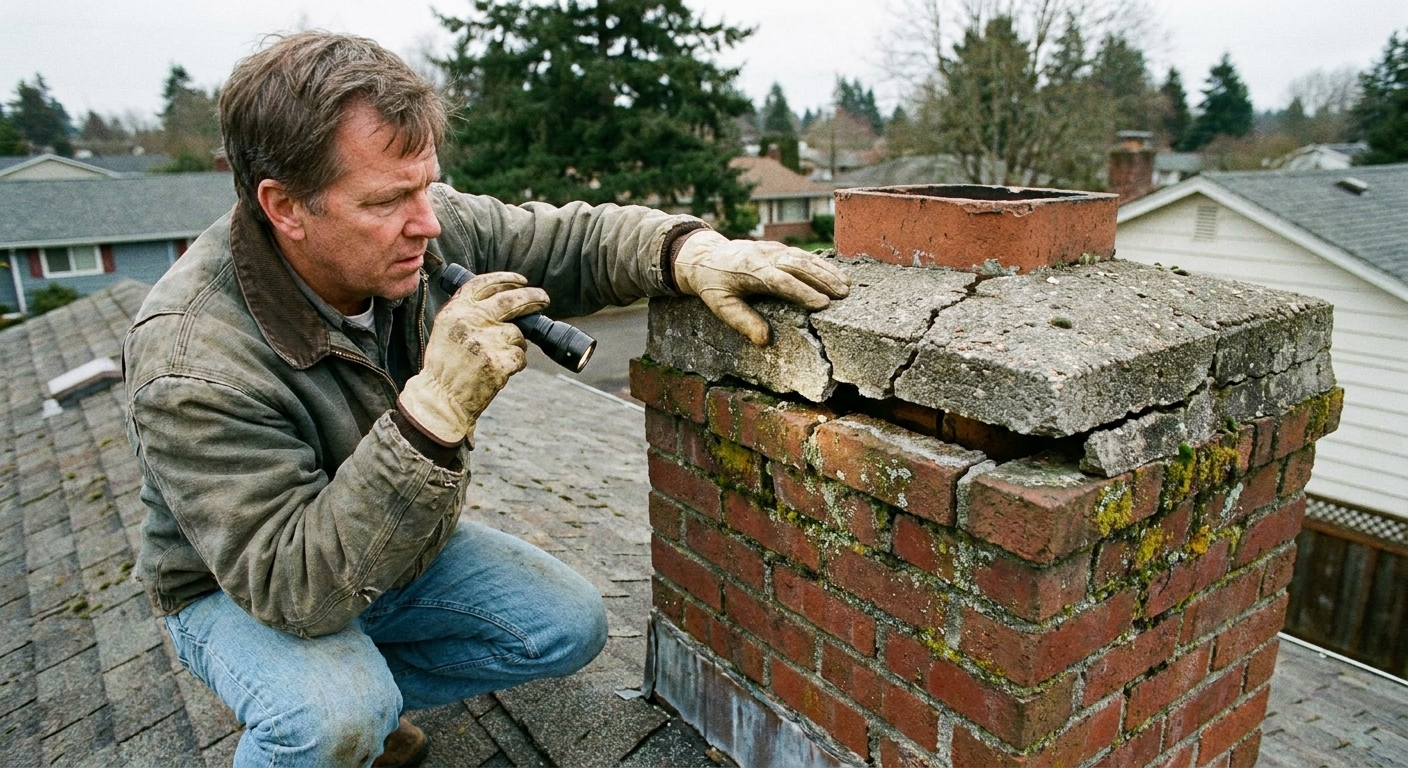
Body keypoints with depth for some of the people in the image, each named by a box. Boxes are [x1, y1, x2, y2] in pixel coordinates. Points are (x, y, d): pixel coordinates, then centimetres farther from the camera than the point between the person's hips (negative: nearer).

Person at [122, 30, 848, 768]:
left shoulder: (429, 227, -21)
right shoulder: (189, 364, -34)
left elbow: (573, 240, -10)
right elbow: (292, 584, -37)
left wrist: (694, 252, -31)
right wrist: (434, 411, -47)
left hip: (404, 549, 5)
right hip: (237, 591, -5)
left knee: (570, 626, -4)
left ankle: (361, 692, 14)